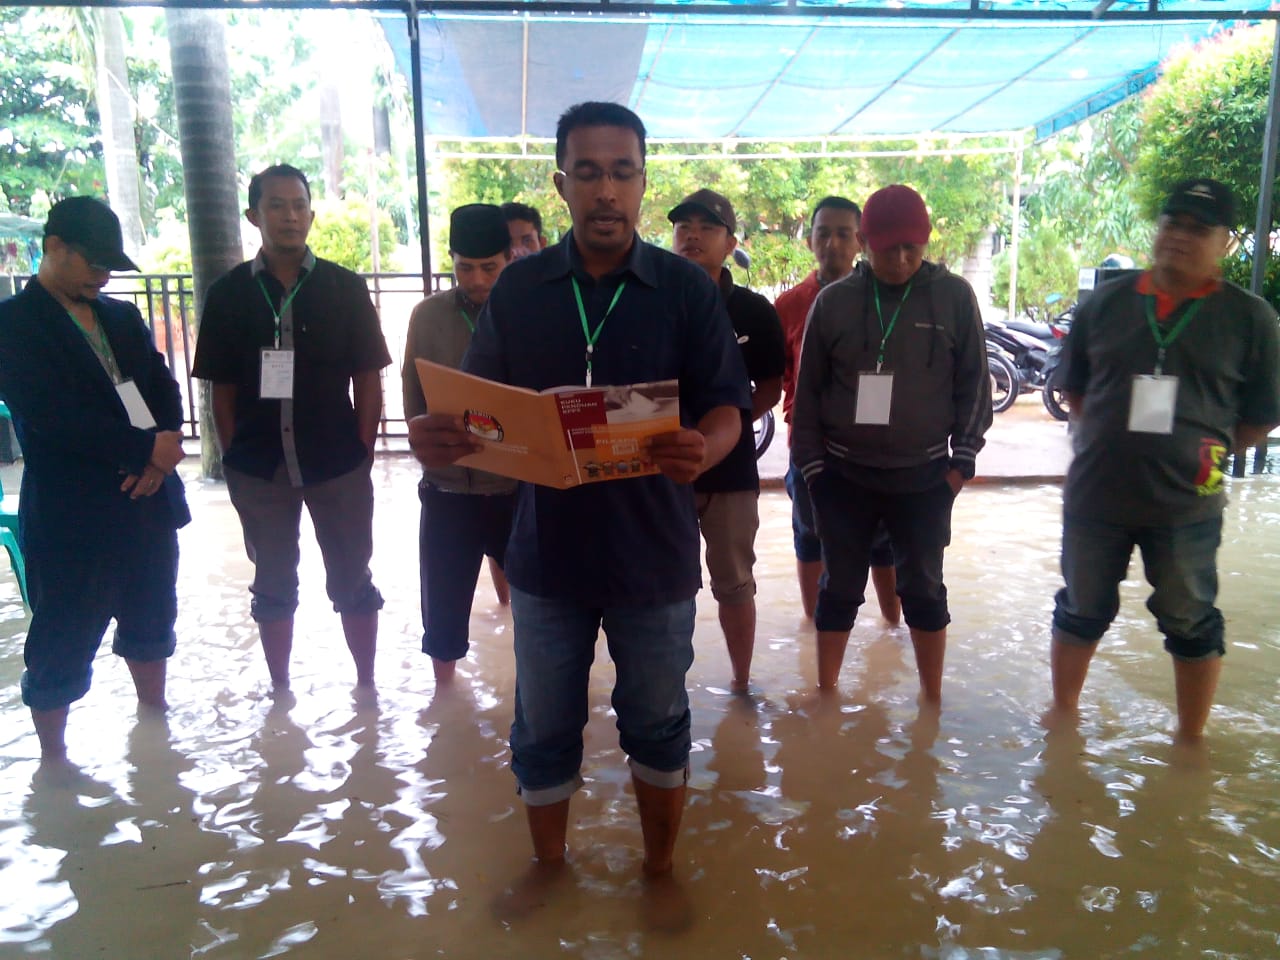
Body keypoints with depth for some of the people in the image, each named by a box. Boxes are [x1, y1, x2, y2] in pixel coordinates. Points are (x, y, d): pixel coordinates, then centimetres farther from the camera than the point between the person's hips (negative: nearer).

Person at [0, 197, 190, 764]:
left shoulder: (122, 317, 12)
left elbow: (165, 391, 7)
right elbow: (51, 418, -20)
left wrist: (161, 454, -12)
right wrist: (148, 448, -18)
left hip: (148, 500, 6)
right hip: (72, 515, -6)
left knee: (150, 622, 19)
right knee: (61, 647, 7)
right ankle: (53, 760, 23)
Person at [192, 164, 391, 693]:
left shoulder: (345, 287, 0)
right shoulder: (228, 292, 2)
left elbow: (368, 379, 1)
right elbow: (222, 388, 5)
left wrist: (364, 450, -4)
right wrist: (232, 457, 0)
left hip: (339, 464, -1)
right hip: (258, 467, 1)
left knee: (352, 581, 9)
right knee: (273, 586, 14)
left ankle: (366, 683, 25)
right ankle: (279, 691, 30)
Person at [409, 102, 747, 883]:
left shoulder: (687, 289, -4)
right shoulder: (517, 290, 2)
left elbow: (726, 406, -6)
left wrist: (703, 449, -30)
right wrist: (439, 438, -19)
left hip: (654, 552, -1)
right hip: (547, 548, 2)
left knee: (657, 726, 16)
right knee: (543, 732, 16)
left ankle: (661, 869, 39)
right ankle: (549, 869, 41)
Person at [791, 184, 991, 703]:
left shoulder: (955, 296, -2)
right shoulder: (833, 300, -2)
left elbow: (974, 384, 2)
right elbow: (808, 390, 2)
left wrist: (963, 459, -2)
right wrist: (812, 464, 0)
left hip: (925, 476, 0)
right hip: (845, 476, 0)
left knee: (924, 589, 11)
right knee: (840, 589, 9)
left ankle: (932, 699, 27)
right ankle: (825, 694, 25)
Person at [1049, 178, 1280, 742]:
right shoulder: (1105, 303, 3)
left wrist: (1201, 452, -3)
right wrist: (1107, 441, 5)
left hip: (1186, 505, -1)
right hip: (1094, 497, 2)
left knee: (1191, 626, 13)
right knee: (1081, 611, 16)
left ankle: (1191, 741, 31)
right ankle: (1063, 716, 36)